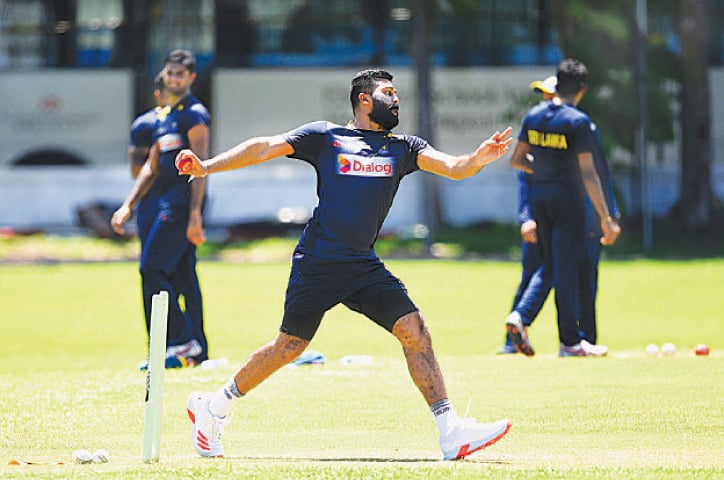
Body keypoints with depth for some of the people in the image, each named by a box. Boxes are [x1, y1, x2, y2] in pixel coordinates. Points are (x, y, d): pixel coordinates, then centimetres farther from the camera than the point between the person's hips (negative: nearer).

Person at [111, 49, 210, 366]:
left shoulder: (194, 114, -7)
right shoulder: (162, 117, 21)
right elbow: (152, 167, 26)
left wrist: (195, 215, -20)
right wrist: (128, 206, 21)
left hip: (182, 204, -9)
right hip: (163, 203, 9)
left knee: (152, 270, -13)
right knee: (183, 278, 7)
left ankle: (182, 341, -12)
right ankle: (197, 352, 7)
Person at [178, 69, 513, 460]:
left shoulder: (402, 148, 13)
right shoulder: (325, 137, 2)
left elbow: (452, 168, 0)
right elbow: (265, 148, -3)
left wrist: (479, 158, -23)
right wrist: (206, 167, -14)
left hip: (363, 266, 4)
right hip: (317, 262, -4)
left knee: (415, 332, -9)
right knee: (290, 347, 0)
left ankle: (451, 433, -10)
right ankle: (212, 408, 19)